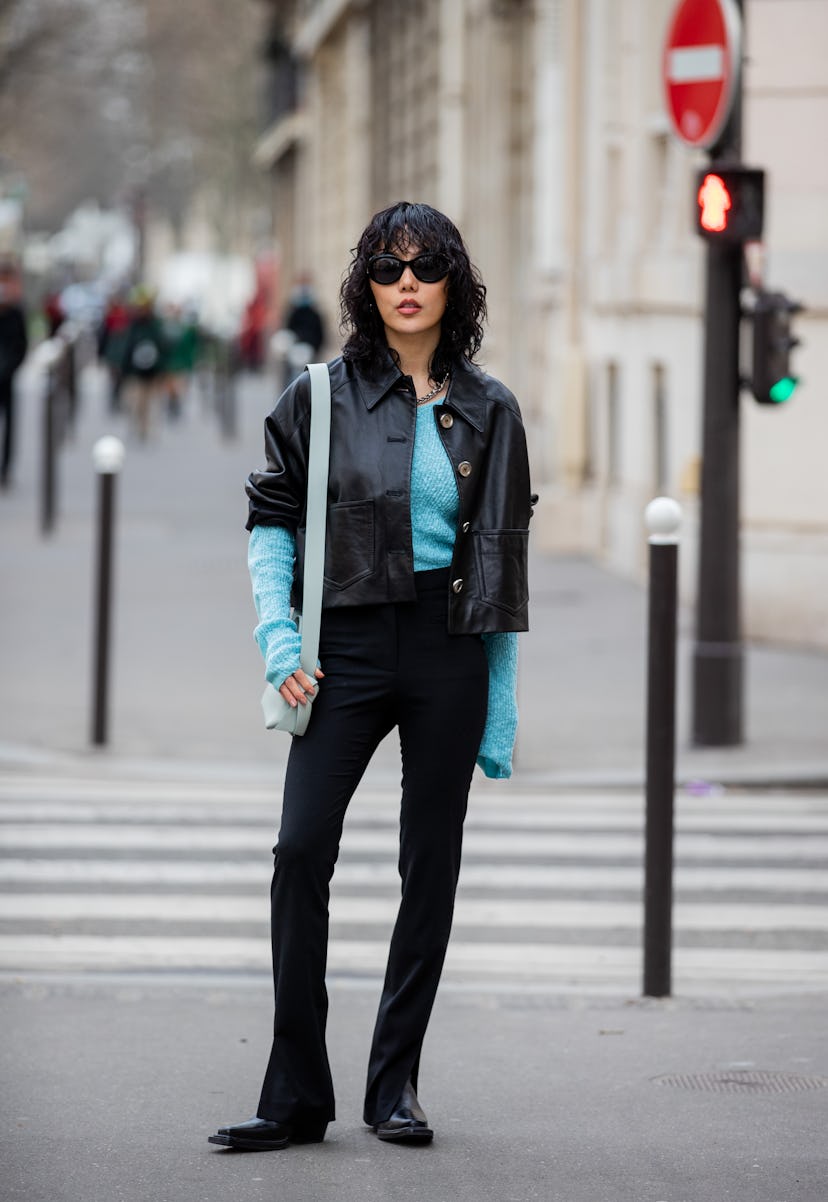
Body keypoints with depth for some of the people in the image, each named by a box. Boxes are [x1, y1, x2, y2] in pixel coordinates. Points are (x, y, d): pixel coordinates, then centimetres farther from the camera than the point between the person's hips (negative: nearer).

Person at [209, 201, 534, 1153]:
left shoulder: (487, 411, 7)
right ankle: (295, 1094, -5)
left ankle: (395, 1085, 13)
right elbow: (272, 522, 7)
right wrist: (278, 639, -8)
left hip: (450, 648, 1)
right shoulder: (324, 397, 3)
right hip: (349, 645, -1)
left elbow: (505, 566, 9)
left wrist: (502, 706, 7)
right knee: (301, 850, -12)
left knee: (431, 865, 3)